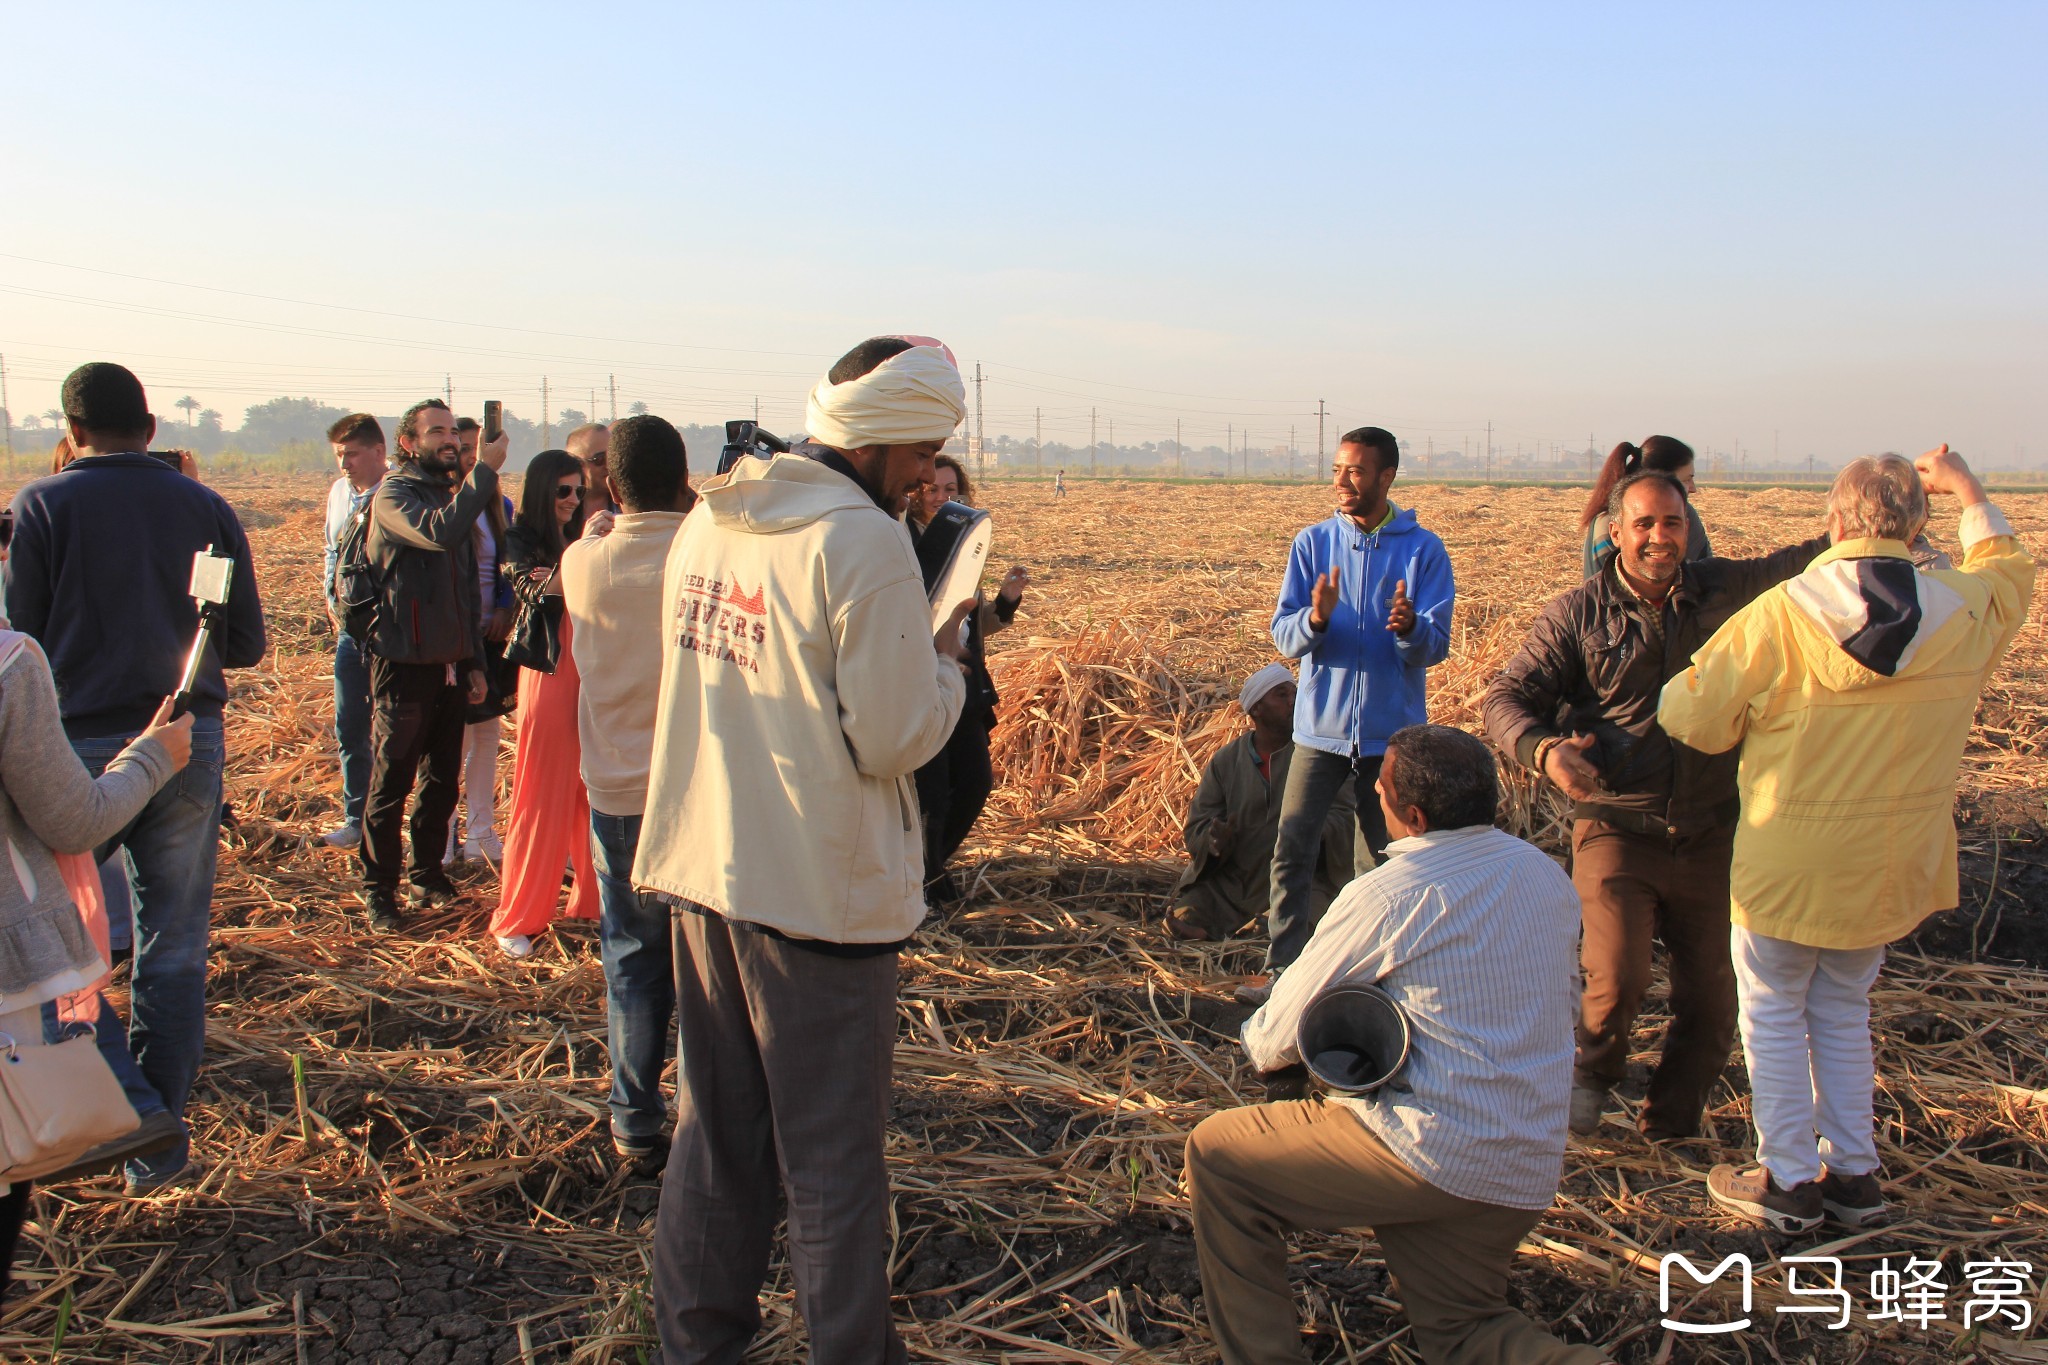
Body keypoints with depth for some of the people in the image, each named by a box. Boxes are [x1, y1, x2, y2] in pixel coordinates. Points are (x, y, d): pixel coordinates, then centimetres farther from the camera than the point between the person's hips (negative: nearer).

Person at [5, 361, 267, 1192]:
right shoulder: (206, 507, 3)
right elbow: (247, 645, 5)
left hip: (81, 747, -2)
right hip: (188, 746, 3)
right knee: (176, 950, 9)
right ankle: (159, 1145, 16)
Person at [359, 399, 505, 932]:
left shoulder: (454, 495, 15)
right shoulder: (394, 495, -8)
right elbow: (440, 532, -31)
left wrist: (476, 662, 17)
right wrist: (484, 469, -24)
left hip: (452, 665, 7)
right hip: (405, 664, -7)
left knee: (443, 781, 13)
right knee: (391, 783, 0)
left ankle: (427, 874, 26)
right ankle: (379, 891, 9)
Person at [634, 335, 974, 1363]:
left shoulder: (710, 519, 6)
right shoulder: (864, 544, -18)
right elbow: (894, 736, -18)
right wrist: (945, 658, 0)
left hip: (702, 869, 7)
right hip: (820, 891, -7)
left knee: (716, 1130, 21)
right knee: (832, 1153, 8)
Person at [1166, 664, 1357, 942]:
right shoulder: (1226, 760, 8)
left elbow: (1347, 817, -5)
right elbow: (1197, 827, 6)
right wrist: (1216, 839, -19)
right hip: (1232, 878, 2)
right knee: (1183, 919, -18)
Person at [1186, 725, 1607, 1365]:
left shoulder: (1387, 896, -15)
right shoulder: (1546, 873, 6)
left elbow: (1275, 1043, -6)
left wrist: (1256, 1042, 19)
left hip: (1436, 1152, -8)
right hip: (1531, 1170, 8)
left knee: (1215, 1152, 4)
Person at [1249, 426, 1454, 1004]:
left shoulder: (1423, 550, -3)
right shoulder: (1313, 543, 1)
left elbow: (1435, 647, -8)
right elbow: (1283, 633, -4)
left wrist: (1410, 628, -30)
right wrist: (1315, 618, -25)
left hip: (1393, 728, -1)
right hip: (1322, 724, 1)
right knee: (1293, 849, -3)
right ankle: (1282, 968, 8)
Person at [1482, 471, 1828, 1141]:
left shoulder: (1726, 589, 6)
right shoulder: (1577, 614, -2)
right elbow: (1506, 698, -5)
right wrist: (1544, 750, -25)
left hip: (1711, 835, 3)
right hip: (1617, 829, -3)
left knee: (1713, 997, 8)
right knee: (1617, 981, -15)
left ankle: (1670, 1124, 32)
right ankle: (1592, 1073, 19)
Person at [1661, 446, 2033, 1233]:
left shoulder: (1778, 617, -20)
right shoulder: (1966, 612, -6)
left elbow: (1691, 718, -13)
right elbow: (2009, 571, 19)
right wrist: (1966, 492, 32)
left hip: (1791, 864, -4)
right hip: (1896, 865, 4)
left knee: (1774, 1012, 13)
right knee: (1844, 1008, 22)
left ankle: (1788, 1181, 18)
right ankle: (1853, 1175, 27)